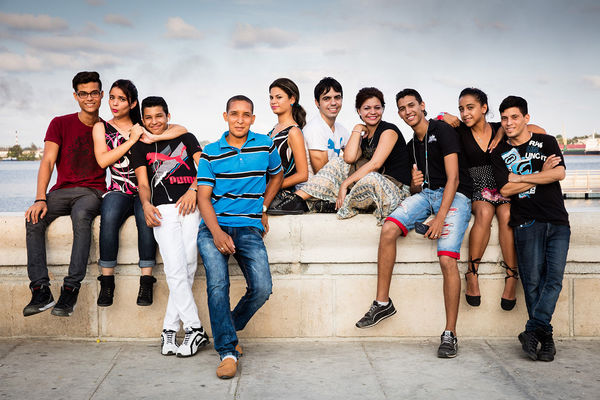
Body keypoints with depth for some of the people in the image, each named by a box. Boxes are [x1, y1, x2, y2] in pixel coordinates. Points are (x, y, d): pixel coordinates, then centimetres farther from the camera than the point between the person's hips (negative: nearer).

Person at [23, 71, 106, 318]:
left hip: (92, 193, -1)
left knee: (81, 216, -37)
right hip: (62, 191, 2)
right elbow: (48, 162, -2)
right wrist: (40, 199, -15)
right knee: (34, 220, -29)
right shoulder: (61, 124, 9)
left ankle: (71, 289, -37)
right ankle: (41, 291, -29)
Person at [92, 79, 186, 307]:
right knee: (109, 218, -33)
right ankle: (107, 281, -25)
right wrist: (132, 140, -7)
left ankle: (146, 281, -29)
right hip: (119, 192, 0)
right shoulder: (101, 127, 13)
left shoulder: (143, 126, 12)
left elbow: (182, 130, 1)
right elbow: (103, 160, -3)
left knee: (146, 217, -33)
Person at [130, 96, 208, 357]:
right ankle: (194, 329, -9)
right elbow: (143, 184, 12)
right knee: (175, 270, -15)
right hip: (163, 209, 0)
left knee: (188, 266, -11)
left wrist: (193, 190, -9)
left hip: (191, 206, 0)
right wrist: (146, 204, -9)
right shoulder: (141, 148, 21)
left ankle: (169, 330, -4)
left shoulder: (186, 138, 20)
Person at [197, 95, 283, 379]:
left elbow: (277, 175, 28)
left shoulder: (265, 146, 9)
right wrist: (217, 232, -16)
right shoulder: (211, 152, 5)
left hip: (249, 228, 1)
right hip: (214, 227, -1)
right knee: (217, 282, -24)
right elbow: (204, 196, 0)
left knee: (262, 288, -17)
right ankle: (227, 351, -15)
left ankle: (228, 329, 12)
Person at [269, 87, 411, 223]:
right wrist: (357, 129, 1)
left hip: (396, 190, -7)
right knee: (337, 163, -2)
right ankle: (298, 199, -12)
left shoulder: (389, 130, -7)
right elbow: (349, 158, -6)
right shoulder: (363, 135, 15)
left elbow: (375, 164, -19)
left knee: (371, 179, -40)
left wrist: (345, 184, -21)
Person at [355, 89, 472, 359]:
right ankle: (382, 303, -11)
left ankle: (450, 333, -15)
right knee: (388, 229, -21)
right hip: (426, 193, 6)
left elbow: (453, 178, -12)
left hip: (454, 196, -6)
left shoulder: (442, 131, -4)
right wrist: (414, 184, -4)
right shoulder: (412, 145, 19)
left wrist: (440, 218, -21)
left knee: (447, 259, -24)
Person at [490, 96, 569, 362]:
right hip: (527, 221, -1)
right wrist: (541, 174, 0)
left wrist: (520, 178, -4)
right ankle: (545, 337, -1)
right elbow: (505, 189, -1)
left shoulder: (546, 142, 14)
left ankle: (533, 330, -11)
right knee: (533, 281, -8)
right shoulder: (500, 154, 12)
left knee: (554, 278, -12)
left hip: (558, 222, 1)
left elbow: (560, 173, -3)